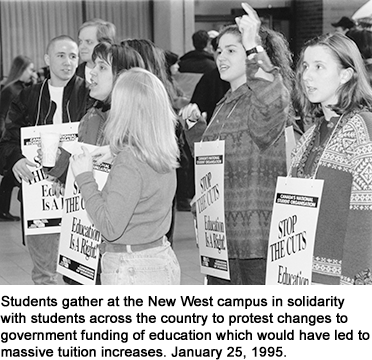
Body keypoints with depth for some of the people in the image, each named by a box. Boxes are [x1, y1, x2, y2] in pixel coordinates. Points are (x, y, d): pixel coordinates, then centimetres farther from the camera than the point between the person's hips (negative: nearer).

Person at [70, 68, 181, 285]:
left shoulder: (128, 163, -21)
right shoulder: (166, 155, 2)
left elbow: (110, 228, -21)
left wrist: (85, 178, -14)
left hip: (131, 270, -8)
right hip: (164, 262, 8)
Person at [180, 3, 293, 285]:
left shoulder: (267, 93, -10)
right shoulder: (224, 106, 17)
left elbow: (272, 105, -37)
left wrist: (253, 48, -38)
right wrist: (195, 125, 13)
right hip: (220, 233, 9)